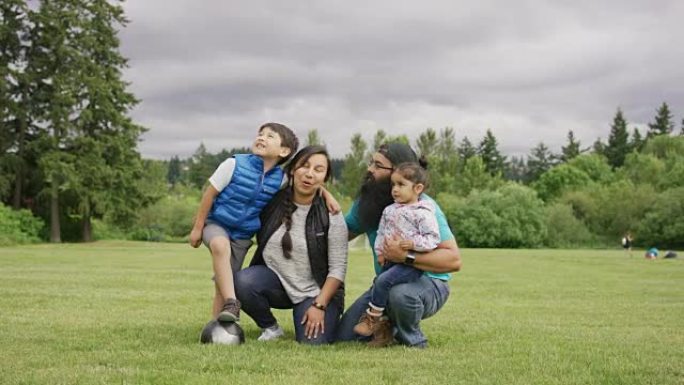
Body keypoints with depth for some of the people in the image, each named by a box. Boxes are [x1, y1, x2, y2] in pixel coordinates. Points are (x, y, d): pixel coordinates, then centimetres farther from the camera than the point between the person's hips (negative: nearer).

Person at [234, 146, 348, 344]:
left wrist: (319, 305, -16)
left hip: (314, 291, -2)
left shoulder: (331, 217, -10)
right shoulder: (273, 203, -4)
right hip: (275, 281, 2)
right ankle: (270, 328, 0)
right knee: (242, 281, -28)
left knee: (312, 342, -23)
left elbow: (337, 268, -10)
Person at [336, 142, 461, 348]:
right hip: (385, 284, 6)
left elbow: (453, 259, -26)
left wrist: (406, 257, -39)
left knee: (400, 294, -40)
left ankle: (413, 341, -9)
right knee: (344, 335, -5)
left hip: (428, 284, -6)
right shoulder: (366, 203, 2)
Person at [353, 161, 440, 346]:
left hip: (412, 263, -8)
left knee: (383, 281, -23)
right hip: (391, 261, 8)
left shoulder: (423, 213, -9)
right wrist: (380, 251, 4)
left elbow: (433, 238, -12)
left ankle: (372, 317, -8)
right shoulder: (389, 210, 14)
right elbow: (381, 233, 18)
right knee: (377, 285, 3)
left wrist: (414, 243, -23)